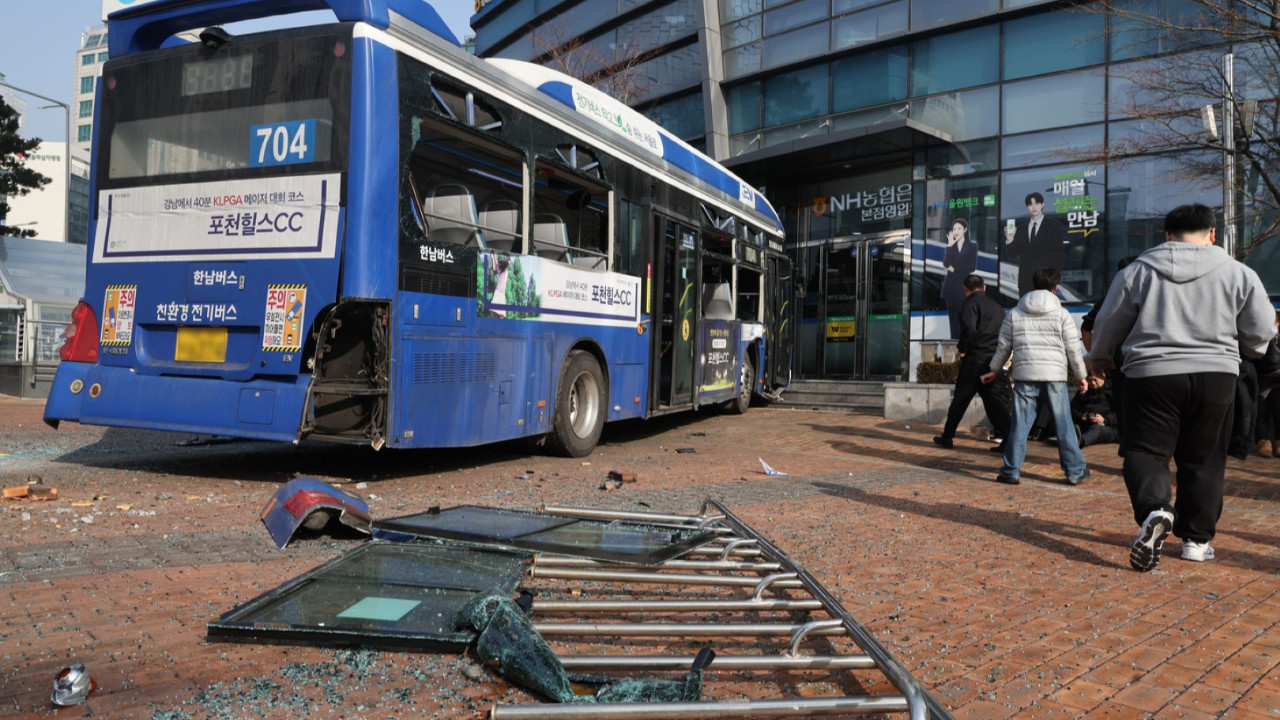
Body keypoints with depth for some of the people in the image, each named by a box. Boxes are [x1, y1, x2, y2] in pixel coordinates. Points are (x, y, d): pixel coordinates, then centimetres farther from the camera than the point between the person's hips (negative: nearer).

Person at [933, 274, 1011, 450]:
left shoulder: (970, 303, -6)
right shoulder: (997, 307, 16)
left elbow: (968, 329, -21)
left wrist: (962, 348, -7)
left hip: (975, 358, -6)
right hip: (993, 360, 6)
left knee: (960, 399, 3)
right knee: (993, 400, 8)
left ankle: (947, 436, 12)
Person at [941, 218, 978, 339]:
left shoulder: (972, 247, 6)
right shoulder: (950, 246, 11)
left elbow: (972, 268, -3)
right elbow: (946, 264, -7)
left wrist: (954, 269, -5)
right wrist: (950, 245, -10)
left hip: (965, 287, -2)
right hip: (951, 287, 2)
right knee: (953, 319, 3)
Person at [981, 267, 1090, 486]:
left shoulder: (1015, 314, 6)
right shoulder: (1062, 314, 1)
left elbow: (1003, 346, 10)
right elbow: (1074, 349, 2)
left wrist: (994, 370, 24)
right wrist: (1081, 376, 14)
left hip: (1025, 375, 1)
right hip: (1055, 375, -1)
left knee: (1020, 424, 4)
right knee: (1063, 424, 6)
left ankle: (1011, 471, 4)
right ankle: (1075, 471, 13)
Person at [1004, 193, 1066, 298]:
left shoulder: (1054, 225, 4)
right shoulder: (1021, 229, 13)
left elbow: (1061, 255, 1)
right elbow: (1012, 257, 9)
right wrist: (1009, 241, -7)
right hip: (1025, 281, 3)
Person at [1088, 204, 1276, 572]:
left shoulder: (1138, 271, 2)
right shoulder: (1238, 273, 2)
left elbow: (1108, 325, 8)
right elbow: (1260, 331, 5)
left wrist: (1098, 359, 27)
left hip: (1151, 374, -1)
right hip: (1216, 376, 1)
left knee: (1146, 451, 6)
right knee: (1203, 459, 13)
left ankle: (1154, 510, -21)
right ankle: (1197, 539, 18)